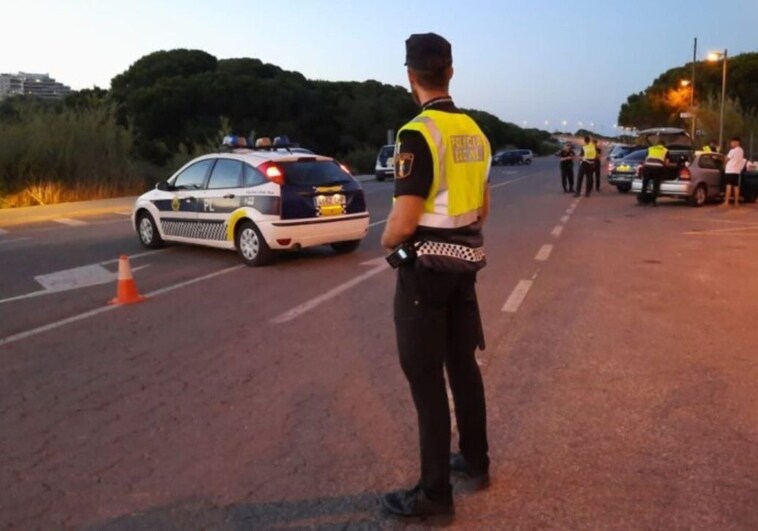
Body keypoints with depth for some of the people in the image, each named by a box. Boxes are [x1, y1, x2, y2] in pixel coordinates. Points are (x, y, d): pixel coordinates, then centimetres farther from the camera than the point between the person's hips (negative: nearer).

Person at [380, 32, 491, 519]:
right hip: (466, 259, 8)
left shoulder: (418, 133, -19)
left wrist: (387, 242, -3)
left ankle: (435, 492, 13)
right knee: (463, 363, 19)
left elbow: (404, 223, -23)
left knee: (426, 378, 1)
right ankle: (475, 461, 34)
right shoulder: (474, 131, 8)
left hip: (426, 265, -8)